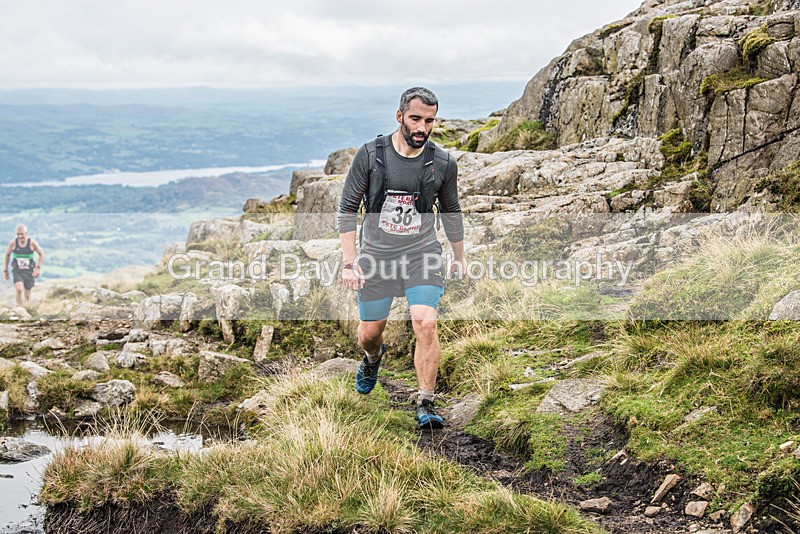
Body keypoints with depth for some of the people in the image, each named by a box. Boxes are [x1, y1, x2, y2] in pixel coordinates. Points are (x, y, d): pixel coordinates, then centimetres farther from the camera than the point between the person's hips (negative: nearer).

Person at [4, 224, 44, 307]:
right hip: (17, 272, -1)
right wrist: (6, 270, 13)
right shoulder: (13, 243, -7)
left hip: (29, 272, 1)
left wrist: (38, 267, -8)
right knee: (19, 290, -24)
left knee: (27, 294, 9)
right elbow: (7, 254, 9)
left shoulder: (32, 243, -9)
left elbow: (41, 254, 2)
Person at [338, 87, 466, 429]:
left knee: (425, 323, -19)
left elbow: (450, 211, 11)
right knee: (370, 331, 12)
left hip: (422, 254, 0)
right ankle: (372, 357, 51)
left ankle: (426, 405, -7)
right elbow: (347, 209, -5)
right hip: (376, 256, 0)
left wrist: (460, 258, 18)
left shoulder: (443, 163, -6)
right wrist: (349, 263, -12)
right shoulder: (370, 155, -11)